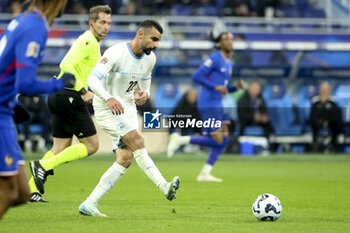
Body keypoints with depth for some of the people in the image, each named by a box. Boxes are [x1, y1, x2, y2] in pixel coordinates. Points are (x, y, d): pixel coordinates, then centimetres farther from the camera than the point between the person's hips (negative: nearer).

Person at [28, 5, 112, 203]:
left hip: (60, 96, 10)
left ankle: (32, 188, 11)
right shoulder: (87, 41, -12)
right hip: (70, 97, -10)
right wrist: (83, 91, -23)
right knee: (92, 144, -6)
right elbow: (66, 65, -23)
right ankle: (44, 165, -10)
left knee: (61, 147, 13)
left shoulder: (93, 43, 20)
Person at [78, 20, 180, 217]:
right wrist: (109, 98, -42)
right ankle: (165, 187, -36)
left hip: (128, 108, 8)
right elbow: (93, 79, -25)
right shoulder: (116, 53, -20)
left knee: (126, 159, -4)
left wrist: (145, 93, -2)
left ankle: (89, 204, 0)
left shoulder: (150, 59, 3)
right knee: (137, 142, -25)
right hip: (107, 108, -7)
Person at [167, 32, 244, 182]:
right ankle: (179, 140, -4)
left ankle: (205, 173, 5)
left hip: (216, 105, 9)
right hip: (208, 104, -9)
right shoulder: (215, 58, -9)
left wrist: (236, 87, 6)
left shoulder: (228, 64, 18)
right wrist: (216, 87, -20)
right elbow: (196, 76, -15)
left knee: (224, 140, 3)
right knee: (217, 141, -13)